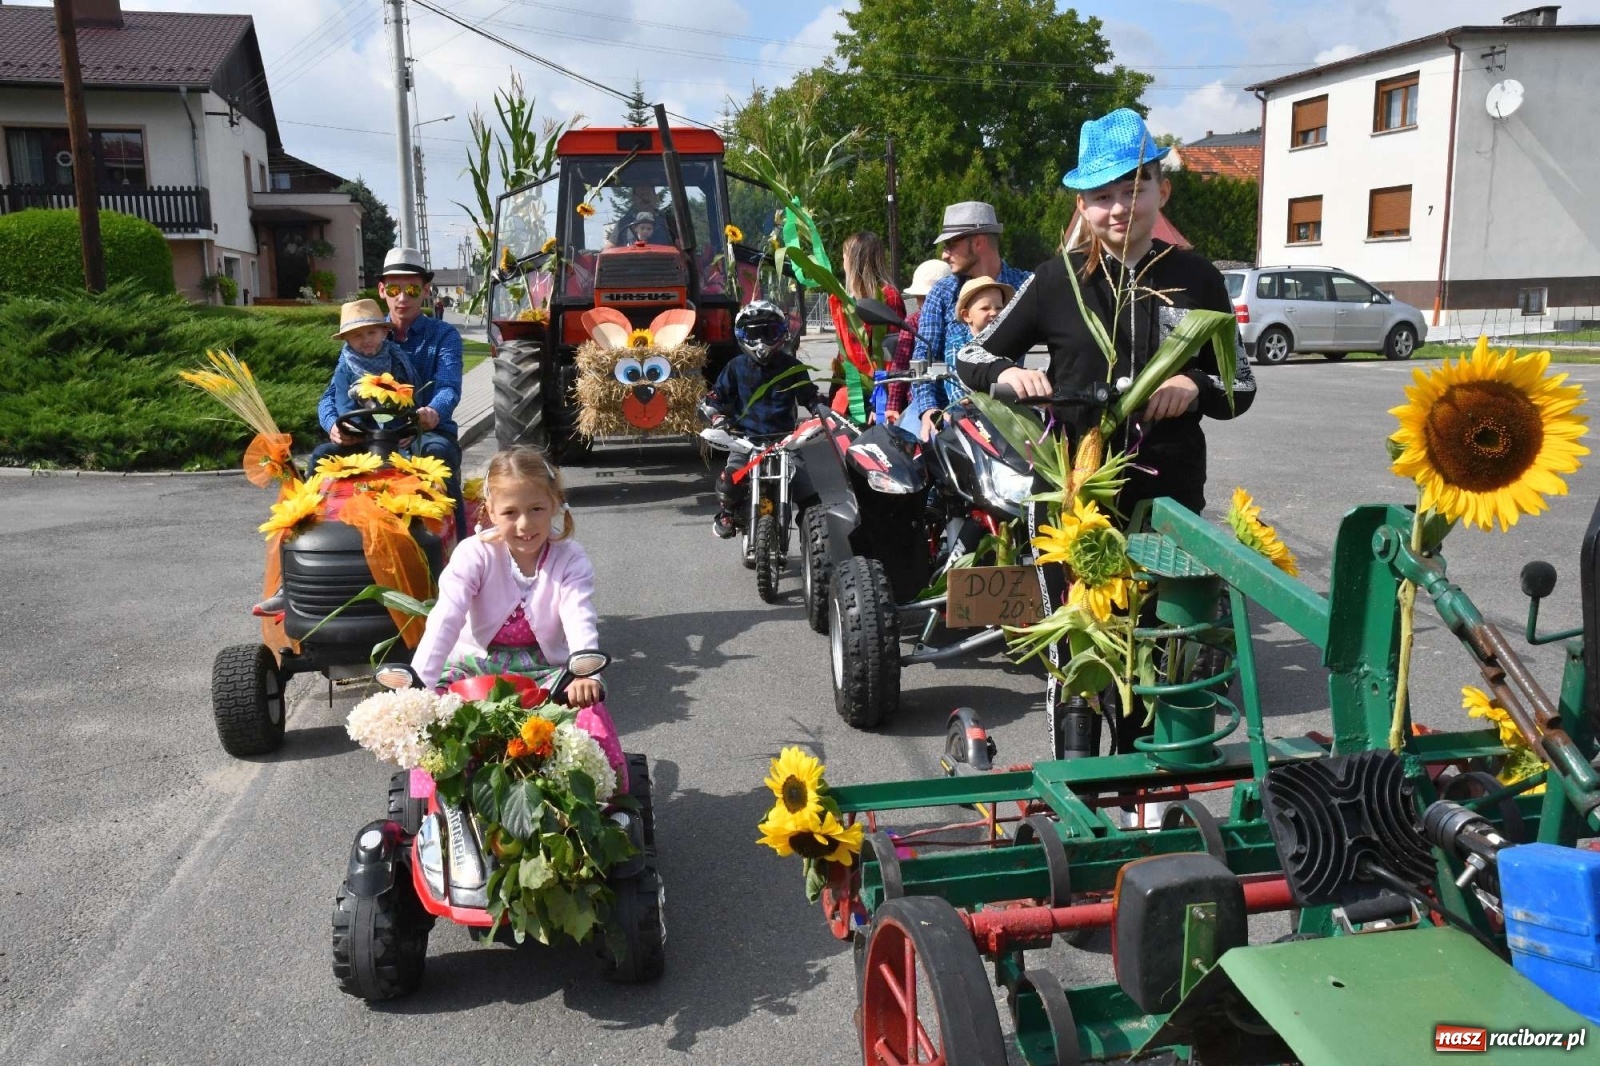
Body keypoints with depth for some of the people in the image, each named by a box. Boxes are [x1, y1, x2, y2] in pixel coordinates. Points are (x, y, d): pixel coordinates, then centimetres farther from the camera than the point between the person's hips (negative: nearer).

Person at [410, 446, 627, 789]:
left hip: (545, 668, 0)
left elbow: (580, 621, -25)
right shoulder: (475, 554, -13)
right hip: (477, 663, 1)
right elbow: (445, 620, -23)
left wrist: (585, 673, -46)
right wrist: (418, 684, -37)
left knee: (589, 707, -26)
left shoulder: (569, 559, -11)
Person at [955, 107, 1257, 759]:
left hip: (1167, 495, 1)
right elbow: (970, 359, 6)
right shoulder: (1058, 278, 0)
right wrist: (1008, 373, -16)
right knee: (1073, 649, 5)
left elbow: (1242, 387, 7)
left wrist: (1195, 386, -15)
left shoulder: (1198, 280, 2)